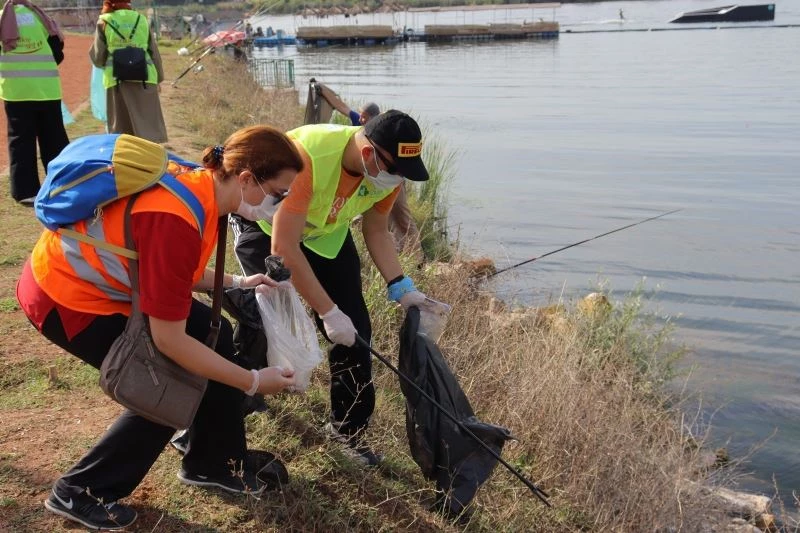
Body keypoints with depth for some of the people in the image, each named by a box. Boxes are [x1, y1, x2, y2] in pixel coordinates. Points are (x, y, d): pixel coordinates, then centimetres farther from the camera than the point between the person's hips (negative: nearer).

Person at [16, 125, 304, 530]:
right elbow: (169, 340, -30)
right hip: (65, 295, -9)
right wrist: (254, 382, -22)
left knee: (216, 335, 5)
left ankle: (211, 463, 21)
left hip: (103, 277, 9)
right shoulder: (177, 220, -35)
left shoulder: (199, 185, -8)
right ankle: (79, 492, 12)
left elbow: (172, 270, 8)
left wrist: (237, 283, -2)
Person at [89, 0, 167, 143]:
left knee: (120, 128, 5)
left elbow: (97, 57, 4)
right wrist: (158, 78, 20)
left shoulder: (104, 22, 4)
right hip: (144, 78, 1)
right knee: (148, 124, 5)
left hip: (117, 80, -1)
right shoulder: (141, 19, 9)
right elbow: (154, 53, 12)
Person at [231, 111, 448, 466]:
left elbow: (376, 231, -3)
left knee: (354, 330, -1)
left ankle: (348, 429, 16)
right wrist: (328, 312, -36)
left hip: (325, 232, 5)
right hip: (264, 224, -5)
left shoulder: (387, 172, -21)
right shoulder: (308, 156, -41)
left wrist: (401, 288, -14)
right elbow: (284, 247, -37)